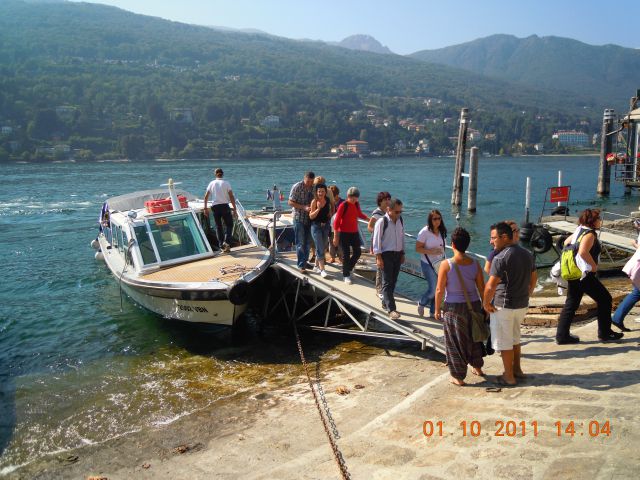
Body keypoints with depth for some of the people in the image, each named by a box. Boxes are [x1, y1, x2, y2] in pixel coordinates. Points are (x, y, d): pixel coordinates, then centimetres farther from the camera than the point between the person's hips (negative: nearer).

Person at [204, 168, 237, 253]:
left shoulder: (212, 183, 7)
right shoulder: (226, 183, -1)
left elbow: (206, 197, 6)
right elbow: (231, 197, -6)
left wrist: (205, 208, 16)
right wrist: (234, 210, -4)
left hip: (215, 207, 3)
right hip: (224, 206, -3)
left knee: (218, 226, 12)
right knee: (229, 225, 8)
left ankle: (222, 245, 9)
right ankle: (226, 242, -14)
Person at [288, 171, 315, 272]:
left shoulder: (313, 188, 4)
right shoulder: (297, 187, -11)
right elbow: (290, 202, -12)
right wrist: (304, 207, -21)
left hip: (310, 218, 5)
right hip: (299, 218, -5)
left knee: (308, 242, 11)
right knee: (300, 243, -4)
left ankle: (305, 262, 24)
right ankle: (301, 265, 0)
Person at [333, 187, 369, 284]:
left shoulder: (357, 204, 3)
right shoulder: (343, 205, -15)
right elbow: (336, 221, -14)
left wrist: (368, 219, 12)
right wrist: (335, 236, -15)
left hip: (354, 232, 6)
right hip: (344, 233, -6)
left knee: (357, 253, 9)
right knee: (346, 254, -1)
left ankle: (348, 269, 30)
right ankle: (346, 276, 12)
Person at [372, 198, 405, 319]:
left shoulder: (400, 220, 7)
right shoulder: (382, 222, -13)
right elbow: (376, 240, -13)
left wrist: (402, 254, 15)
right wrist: (378, 257, -16)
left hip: (398, 254, 7)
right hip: (386, 254, -6)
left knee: (393, 281, 13)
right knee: (387, 282, -8)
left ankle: (386, 302, 29)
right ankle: (391, 309, -12)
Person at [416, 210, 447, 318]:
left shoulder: (442, 232, 4)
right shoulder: (425, 232, -13)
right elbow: (418, 248, -13)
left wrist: (443, 258, 8)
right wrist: (431, 252, -24)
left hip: (440, 263, 6)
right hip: (428, 264, -6)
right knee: (433, 288, -9)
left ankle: (433, 312, 21)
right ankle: (421, 304, 20)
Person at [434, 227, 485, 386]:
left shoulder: (446, 264, -16)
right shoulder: (475, 264, -6)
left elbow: (440, 290, -13)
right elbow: (482, 288, 0)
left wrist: (437, 309, -1)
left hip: (453, 307, -4)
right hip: (474, 305, 4)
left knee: (455, 342, 10)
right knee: (474, 337, 25)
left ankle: (458, 377, 18)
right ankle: (477, 367, 42)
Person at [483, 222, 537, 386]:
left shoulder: (500, 258, -21)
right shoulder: (527, 254, 5)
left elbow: (491, 286, -25)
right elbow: (534, 278, 15)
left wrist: (486, 303, -11)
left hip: (503, 306, -8)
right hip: (522, 305, 8)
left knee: (504, 342, 6)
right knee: (514, 338, 24)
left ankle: (509, 377, 15)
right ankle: (517, 370, 34)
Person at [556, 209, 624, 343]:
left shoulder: (579, 230, 12)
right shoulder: (589, 234, -15)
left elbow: (566, 242, 26)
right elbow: (583, 252, -30)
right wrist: (594, 265, -18)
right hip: (585, 274, -9)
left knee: (571, 304, 10)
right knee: (605, 299, 6)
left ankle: (562, 335, 11)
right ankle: (605, 333, 14)